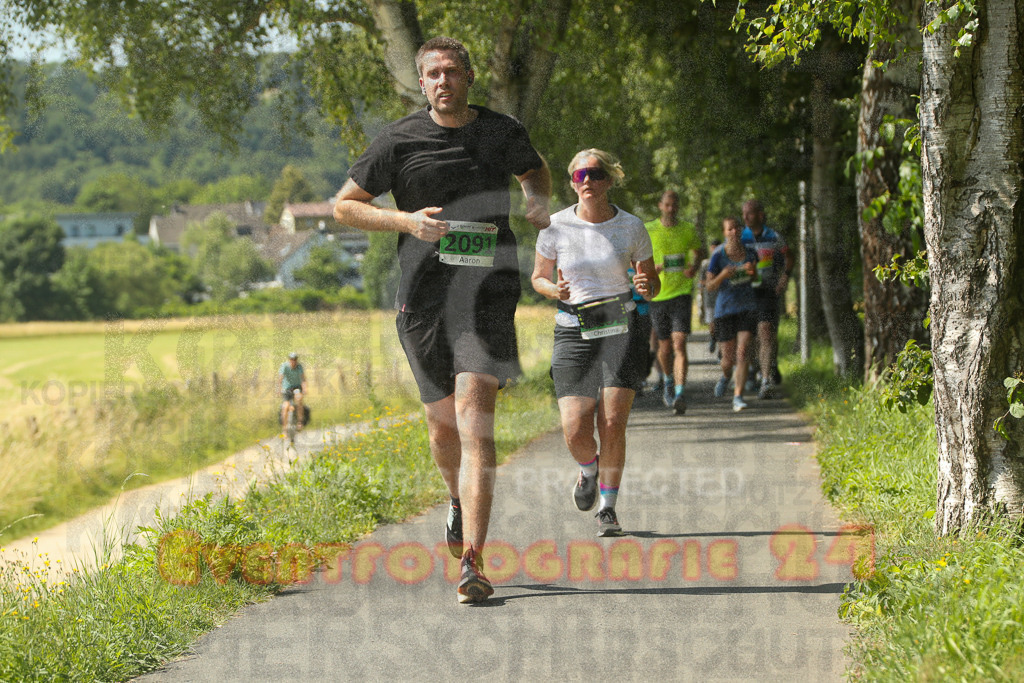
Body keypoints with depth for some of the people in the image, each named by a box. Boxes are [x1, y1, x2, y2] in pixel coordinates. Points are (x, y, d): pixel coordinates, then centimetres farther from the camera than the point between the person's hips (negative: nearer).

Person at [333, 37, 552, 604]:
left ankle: (471, 563, -20)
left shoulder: (504, 132, 6)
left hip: (488, 295, -1)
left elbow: (535, 170, 29)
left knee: (475, 420, -16)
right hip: (423, 297, 1)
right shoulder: (400, 141, 1)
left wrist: (538, 201, 5)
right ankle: (460, 499, 47)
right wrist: (406, 221, -10)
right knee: (442, 424, 11)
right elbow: (343, 205, 6)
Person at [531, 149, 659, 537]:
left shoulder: (630, 227, 1)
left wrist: (646, 286, -14)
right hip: (574, 330, 0)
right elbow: (538, 277, 11)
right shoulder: (556, 227, -1)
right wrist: (554, 290, -12)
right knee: (575, 431, -10)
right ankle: (589, 470, 26)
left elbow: (651, 281, 11)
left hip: (621, 329, 0)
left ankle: (608, 508, 4)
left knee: (612, 424, -12)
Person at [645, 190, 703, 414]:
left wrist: (694, 266, -1)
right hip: (657, 294, 1)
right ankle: (669, 379, 42)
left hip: (681, 293, -1)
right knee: (665, 345, 11)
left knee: (679, 344, -16)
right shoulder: (648, 230, -1)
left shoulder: (688, 230, 3)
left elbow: (697, 250, 21)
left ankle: (680, 394, -22)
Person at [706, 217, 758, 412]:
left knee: (742, 352, -14)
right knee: (728, 358, 5)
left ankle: (738, 397, -13)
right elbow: (710, 287, -6)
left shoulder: (749, 252, 1)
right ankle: (726, 375, 42)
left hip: (746, 308, 1)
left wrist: (751, 271, -6)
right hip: (725, 310, -1)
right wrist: (722, 276, -26)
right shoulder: (718, 256, -9)